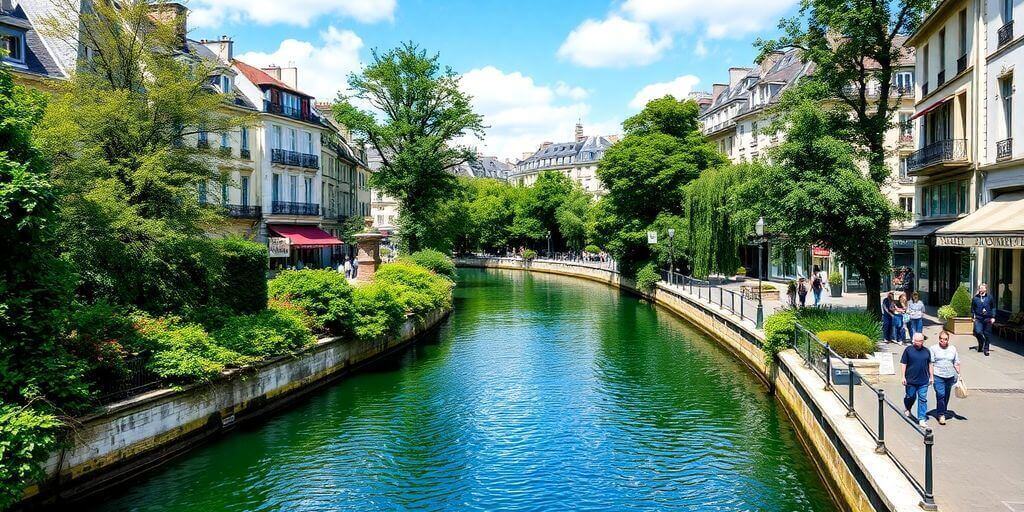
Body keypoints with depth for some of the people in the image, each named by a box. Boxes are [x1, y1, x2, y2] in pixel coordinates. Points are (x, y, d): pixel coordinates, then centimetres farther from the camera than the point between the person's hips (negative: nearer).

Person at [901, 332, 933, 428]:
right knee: (911, 397, 12)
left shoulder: (927, 351, 6)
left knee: (923, 399, 2)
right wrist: (903, 377, -6)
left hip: (924, 381, 2)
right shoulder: (908, 350, -5)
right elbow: (903, 363, -3)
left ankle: (922, 419, 7)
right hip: (911, 380, -2)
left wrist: (931, 377, 14)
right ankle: (907, 409, 42)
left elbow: (929, 364, 15)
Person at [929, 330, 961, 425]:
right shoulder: (933, 348, 0)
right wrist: (931, 376, -8)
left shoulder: (953, 349, 11)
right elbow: (931, 364, -3)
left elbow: (956, 363, 18)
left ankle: (943, 411, 26)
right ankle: (941, 415, -4)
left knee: (947, 395, 11)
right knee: (940, 394, -11)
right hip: (938, 376, -4)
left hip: (950, 376, 4)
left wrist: (959, 374, 13)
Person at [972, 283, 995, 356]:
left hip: (987, 318, 0)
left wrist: (993, 317, 2)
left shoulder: (989, 297, 4)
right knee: (978, 332, -16)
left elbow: (993, 308, 9)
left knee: (987, 335, 3)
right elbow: (972, 308, 12)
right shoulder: (975, 298, 5)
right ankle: (981, 344, 14)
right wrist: (973, 317, 6)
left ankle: (986, 349, 15)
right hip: (978, 318, 0)